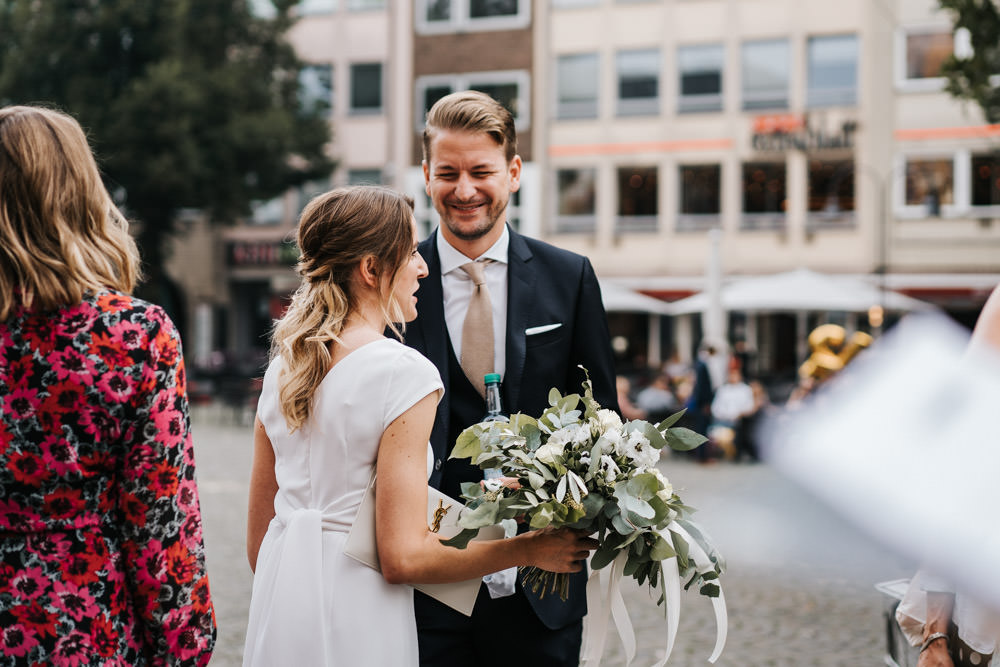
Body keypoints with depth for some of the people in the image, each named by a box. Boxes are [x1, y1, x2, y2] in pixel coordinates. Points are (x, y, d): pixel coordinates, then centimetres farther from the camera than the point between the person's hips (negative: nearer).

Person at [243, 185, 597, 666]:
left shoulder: (283, 366, 5)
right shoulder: (404, 372, -16)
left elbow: (257, 535, 11)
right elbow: (403, 555, -18)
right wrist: (529, 549, -8)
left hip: (275, 612, 7)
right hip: (355, 625, -7)